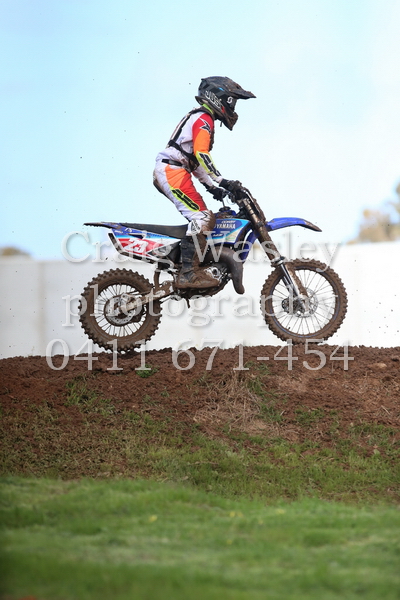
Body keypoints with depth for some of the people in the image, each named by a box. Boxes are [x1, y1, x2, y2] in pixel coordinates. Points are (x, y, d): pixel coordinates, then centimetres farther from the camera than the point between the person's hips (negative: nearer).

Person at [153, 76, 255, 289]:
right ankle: (189, 272, -29)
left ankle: (191, 271, 5)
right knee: (202, 217, -19)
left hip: (167, 172, 11)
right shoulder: (203, 119, -7)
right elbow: (201, 154, -21)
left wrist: (212, 187, 24)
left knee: (203, 218, 10)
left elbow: (195, 160, 29)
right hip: (173, 171, -11)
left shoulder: (199, 118, 25)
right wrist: (221, 182, -24)